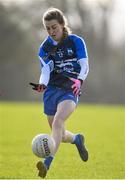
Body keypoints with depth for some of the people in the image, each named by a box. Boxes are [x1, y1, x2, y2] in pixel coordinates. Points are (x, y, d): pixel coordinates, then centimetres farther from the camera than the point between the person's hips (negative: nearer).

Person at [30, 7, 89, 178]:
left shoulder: (76, 41, -1)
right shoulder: (45, 47, 5)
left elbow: (84, 65, -9)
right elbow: (45, 70, -7)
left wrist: (79, 80, -29)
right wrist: (42, 85, -28)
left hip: (71, 90, -4)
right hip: (52, 89, 4)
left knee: (58, 121, -28)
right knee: (59, 135, 8)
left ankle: (47, 163, -38)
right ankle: (77, 139, 43)